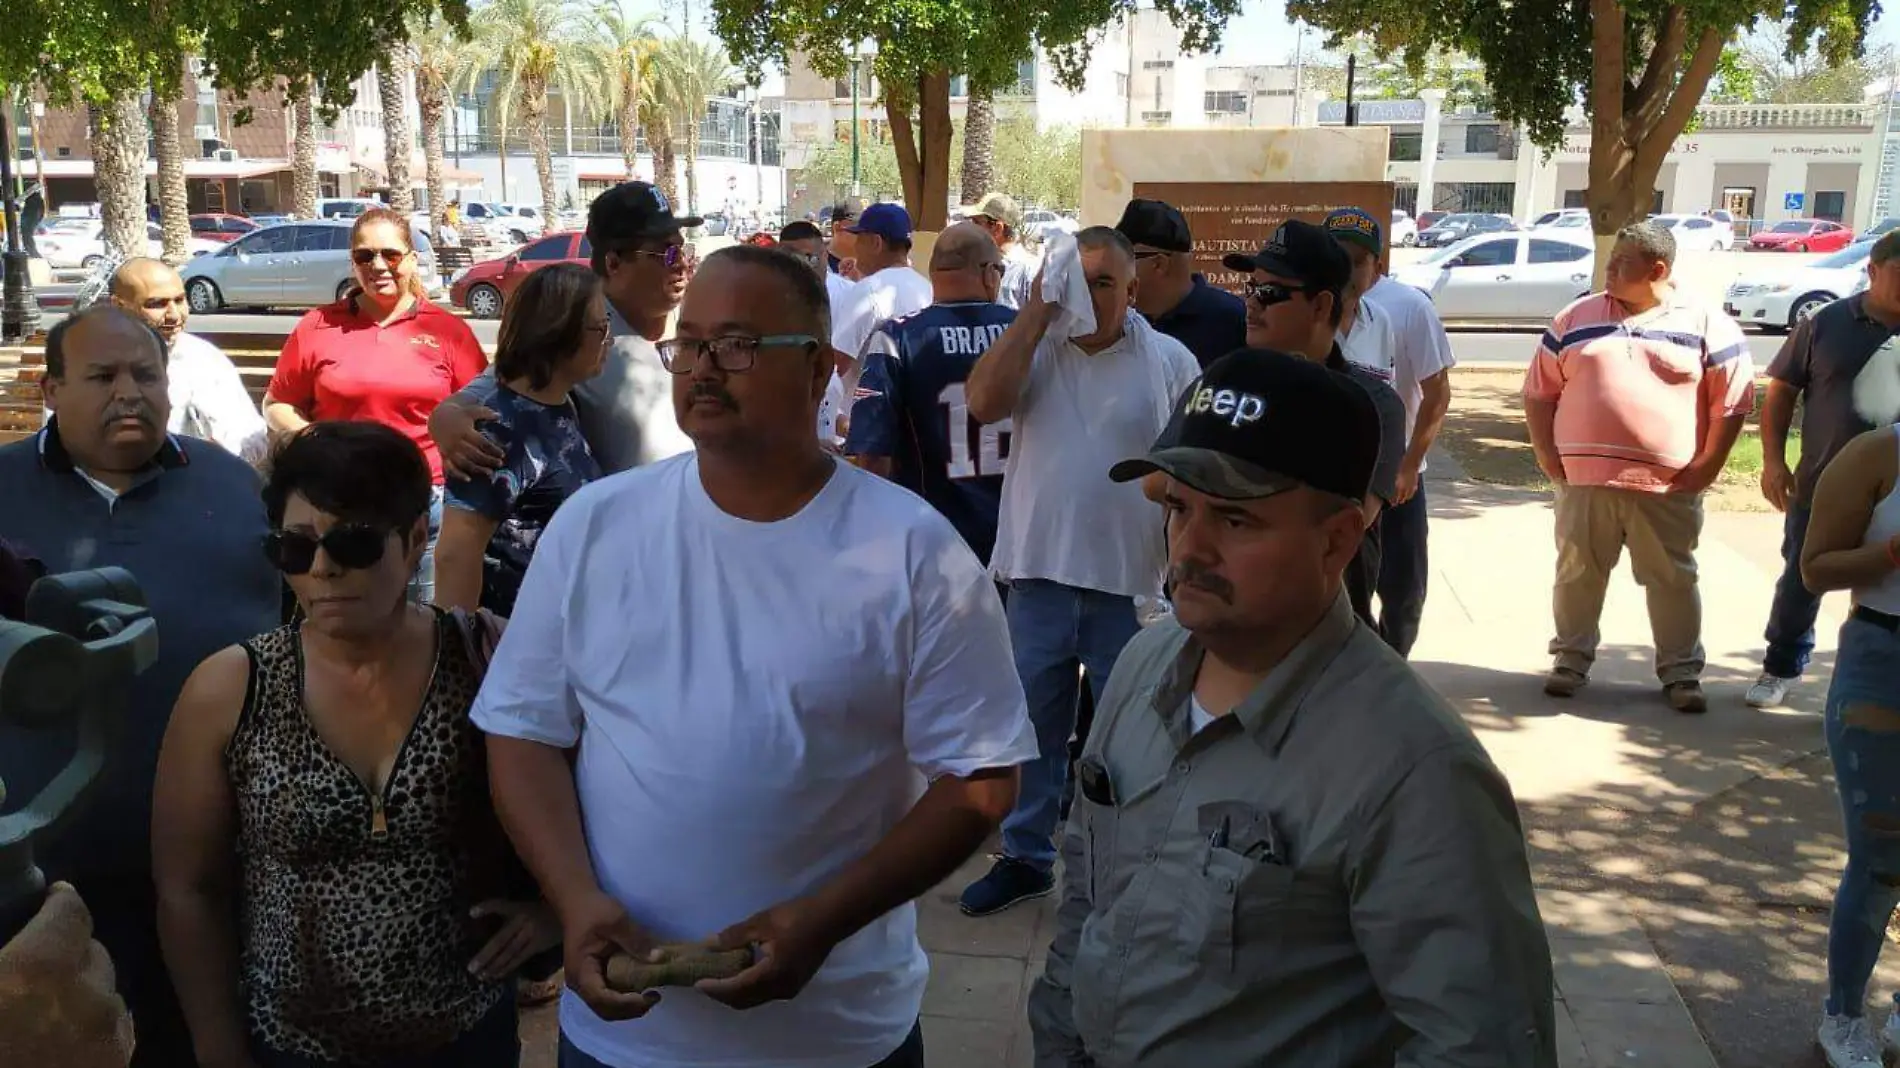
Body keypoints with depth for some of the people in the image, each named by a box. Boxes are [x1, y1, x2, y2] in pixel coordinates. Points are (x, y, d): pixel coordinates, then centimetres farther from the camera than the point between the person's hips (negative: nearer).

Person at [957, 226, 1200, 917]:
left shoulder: (1170, 362, 0)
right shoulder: (1034, 347, 3)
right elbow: (983, 403, -15)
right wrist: (1037, 313, -13)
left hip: (1133, 582, -1)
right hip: (1039, 574, 2)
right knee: (1033, 724, 14)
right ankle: (1025, 856, 30)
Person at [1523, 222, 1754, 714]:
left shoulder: (1706, 325, -1)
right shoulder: (1575, 319, 6)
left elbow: (1733, 401, 1)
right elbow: (1539, 393, 10)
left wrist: (1707, 467, -4)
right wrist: (1548, 457, 2)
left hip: (1668, 487, -2)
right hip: (1583, 480, 2)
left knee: (1672, 580, 6)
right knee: (1577, 573, 9)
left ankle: (1681, 672, 18)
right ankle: (1571, 659, 23)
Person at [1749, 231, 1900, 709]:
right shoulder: (1827, 324, -2)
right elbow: (1781, 391, 2)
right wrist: (1773, 460, -6)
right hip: (1822, 487, 0)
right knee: (1801, 583, 10)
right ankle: (1782, 668, 28)